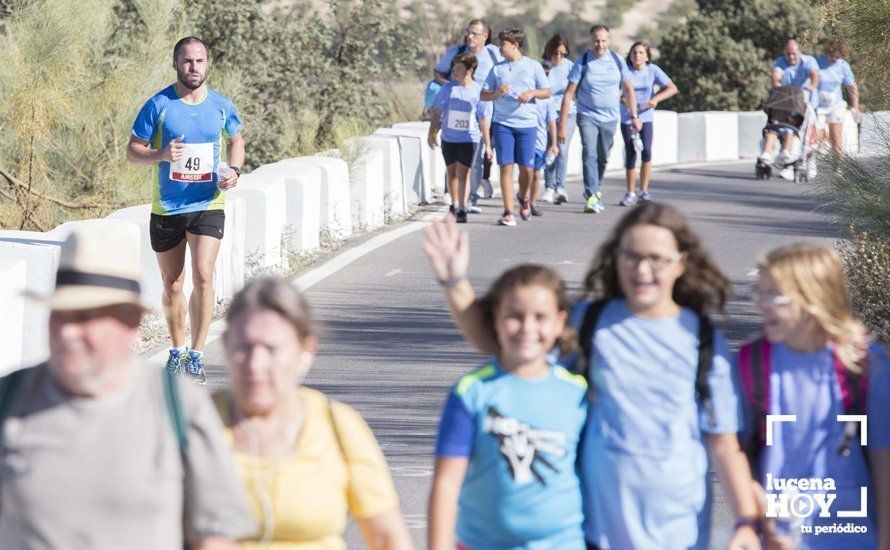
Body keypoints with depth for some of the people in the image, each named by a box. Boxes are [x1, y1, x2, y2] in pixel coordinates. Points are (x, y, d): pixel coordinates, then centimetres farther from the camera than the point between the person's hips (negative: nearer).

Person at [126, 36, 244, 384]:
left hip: (208, 205, 0)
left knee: (203, 276, -16)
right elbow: (132, 151, -2)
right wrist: (161, 154, -22)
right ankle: (177, 350, 29)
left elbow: (236, 140, 20)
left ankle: (197, 355, -8)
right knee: (172, 284, 10)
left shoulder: (221, 106, 2)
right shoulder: (158, 105, -6)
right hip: (166, 208, 0)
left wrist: (235, 170, 0)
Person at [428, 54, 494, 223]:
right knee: (452, 173, 13)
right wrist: (431, 133, 5)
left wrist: (487, 144, 1)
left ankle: (462, 209, -11)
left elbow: (483, 121, -1)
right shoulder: (448, 88, -2)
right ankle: (455, 205, 28)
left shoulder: (479, 92, -6)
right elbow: (437, 112, 6)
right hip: (448, 138, 3)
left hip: (469, 139, -3)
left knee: (463, 174, -10)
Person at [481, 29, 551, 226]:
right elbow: (484, 95, 9)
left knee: (527, 168, -1)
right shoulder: (497, 68, 9)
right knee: (506, 166, -6)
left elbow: (547, 92, 8)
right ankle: (508, 213, -6)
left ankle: (523, 198, 30)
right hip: (502, 123, 1)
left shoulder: (533, 66, 5)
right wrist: (497, 93, -11)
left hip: (527, 123, -1)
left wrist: (532, 93, -11)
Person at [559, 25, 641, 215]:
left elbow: (628, 90, 10)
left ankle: (595, 191, 33)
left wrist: (634, 116, 3)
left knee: (603, 158, 12)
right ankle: (591, 197, -22)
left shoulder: (617, 61, 1)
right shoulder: (582, 62, -7)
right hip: (587, 117, -3)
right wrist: (562, 125, -11)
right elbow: (569, 94, -7)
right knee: (589, 155, -18)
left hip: (610, 118, 3)